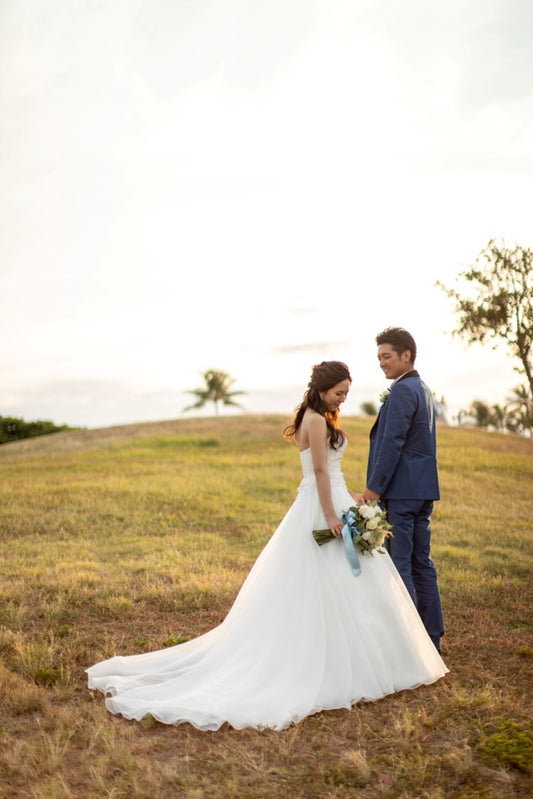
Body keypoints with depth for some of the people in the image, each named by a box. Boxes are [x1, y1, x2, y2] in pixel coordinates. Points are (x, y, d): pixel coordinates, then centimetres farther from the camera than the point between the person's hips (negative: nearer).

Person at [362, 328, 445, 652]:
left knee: (398, 564, -4)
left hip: (400, 489, -10)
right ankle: (432, 635, 21)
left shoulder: (402, 391, -13)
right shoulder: (423, 389, 18)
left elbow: (392, 442, -19)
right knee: (421, 562, 14)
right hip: (424, 488, 10)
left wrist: (374, 487, -15)